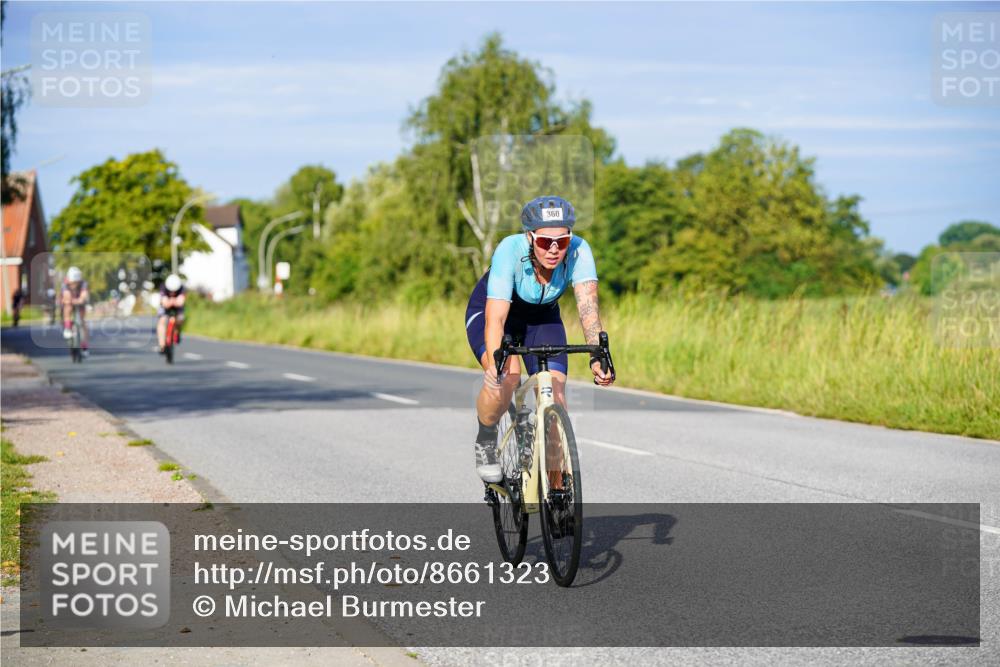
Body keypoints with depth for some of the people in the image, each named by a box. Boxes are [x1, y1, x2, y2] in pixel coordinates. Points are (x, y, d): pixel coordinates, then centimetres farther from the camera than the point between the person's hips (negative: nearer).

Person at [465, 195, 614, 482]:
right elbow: (496, 318, -43)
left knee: (555, 393, -15)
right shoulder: (510, 251, -37)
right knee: (507, 376, -30)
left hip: (542, 317, 3)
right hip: (487, 309, -3)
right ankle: (485, 442, -3)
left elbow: (587, 305, -40)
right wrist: (495, 367, -59)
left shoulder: (578, 251, -30)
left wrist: (597, 356, -56)